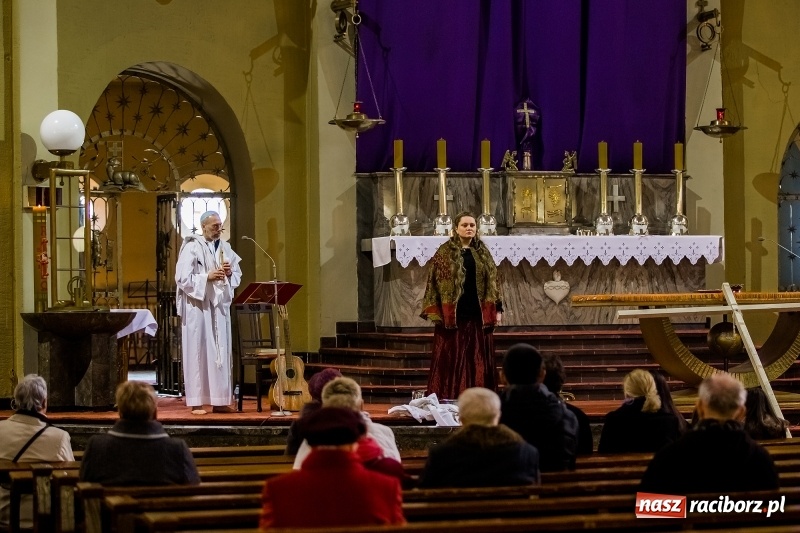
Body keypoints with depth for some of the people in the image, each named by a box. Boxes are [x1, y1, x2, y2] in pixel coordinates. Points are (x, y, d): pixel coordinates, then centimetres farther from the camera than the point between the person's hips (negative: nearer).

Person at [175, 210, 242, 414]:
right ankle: (196, 402, -2)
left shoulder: (225, 247, 11)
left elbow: (237, 275, 16)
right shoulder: (192, 248, -8)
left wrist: (229, 272, -5)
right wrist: (207, 277, -19)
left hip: (220, 305, 6)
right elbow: (182, 277, -13)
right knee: (198, 352, -5)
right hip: (198, 306, -6)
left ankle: (219, 401, 9)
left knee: (221, 352, 5)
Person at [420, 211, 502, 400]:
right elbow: (434, 283, -3)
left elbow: (492, 282, 14)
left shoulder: (483, 253, 11)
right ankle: (448, 399, -1)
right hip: (451, 316, -4)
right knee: (451, 361, -3)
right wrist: (435, 312, -11)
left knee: (478, 361, 5)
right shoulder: (444, 253, -1)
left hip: (479, 315, 4)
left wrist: (497, 308, 7)